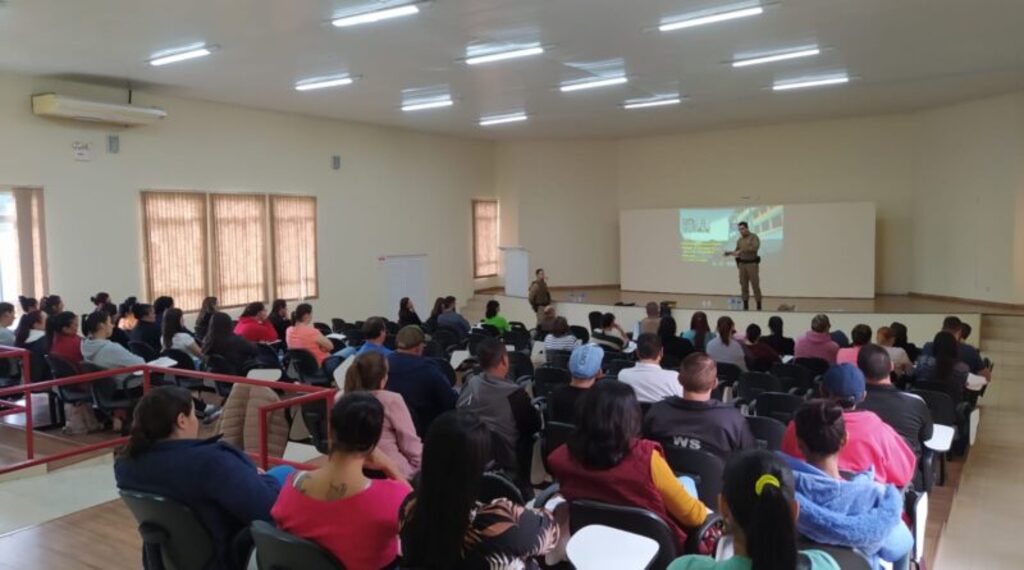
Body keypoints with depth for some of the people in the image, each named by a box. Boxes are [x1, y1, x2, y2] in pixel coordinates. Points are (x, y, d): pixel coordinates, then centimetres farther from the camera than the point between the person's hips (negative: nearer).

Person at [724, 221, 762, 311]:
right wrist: (730, 253, -7)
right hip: (742, 264, 5)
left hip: (752, 264, -5)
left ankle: (759, 307, -1)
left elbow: (755, 247, -23)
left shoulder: (754, 237, -6)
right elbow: (737, 251, 15)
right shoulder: (740, 240, 13)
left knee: (755, 285, -6)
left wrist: (742, 250, -26)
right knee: (744, 286, 3)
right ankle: (745, 306, 7)